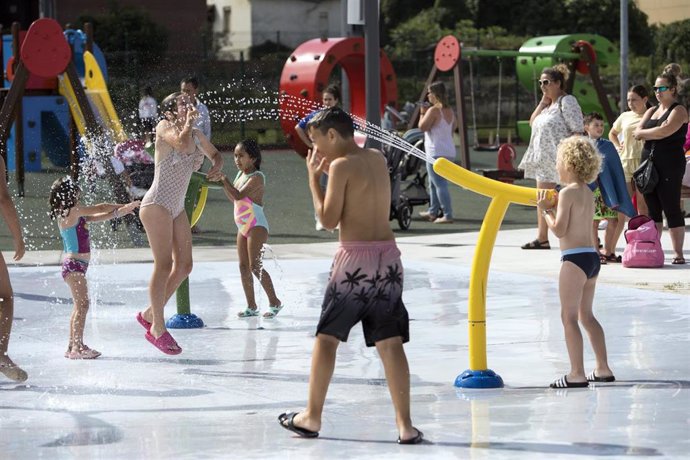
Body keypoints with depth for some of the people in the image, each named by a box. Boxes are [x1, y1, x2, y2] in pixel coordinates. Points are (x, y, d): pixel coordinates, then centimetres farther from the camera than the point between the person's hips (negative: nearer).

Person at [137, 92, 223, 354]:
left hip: (177, 208, 8)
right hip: (157, 204, -8)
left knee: (184, 265, 5)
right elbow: (182, 143, -29)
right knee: (164, 264, -12)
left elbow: (214, 154, 29)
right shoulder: (165, 128, -8)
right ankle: (158, 329, -8)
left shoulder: (197, 135, 13)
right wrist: (189, 121, -12)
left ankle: (150, 314, 18)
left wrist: (217, 165, 6)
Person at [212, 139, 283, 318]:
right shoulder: (240, 174, 12)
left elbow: (238, 195, -25)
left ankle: (274, 302, -5)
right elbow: (233, 198, 16)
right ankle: (251, 306, 10)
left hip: (257, 226, -9)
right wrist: (223, 182, 3)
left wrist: (224, 179, -20)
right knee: (243, 266, 6)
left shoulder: (257, 177, -15)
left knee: (255, 266, -13)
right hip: (243, 228, 9)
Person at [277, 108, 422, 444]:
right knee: (390, 342, 1)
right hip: (388, 256, 6)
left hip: (355, 258, -6)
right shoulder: (378, 159, 12)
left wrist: (313, 177, -1)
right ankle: (405, 425, -5)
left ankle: (312, 417, 13)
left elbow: (329, 220, -9)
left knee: (326, 337, 7)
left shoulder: (341, 166, -9)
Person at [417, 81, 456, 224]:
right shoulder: (450, 111, 12)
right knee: (434, 184, 21)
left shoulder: (433, 110, -14)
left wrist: (422, 113, -1)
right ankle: (433, 211, 28)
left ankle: (448, 215, -14)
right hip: (449, 152, 9)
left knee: (439, 184, -10)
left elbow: (422, 126, -17)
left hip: (436, 152, -9)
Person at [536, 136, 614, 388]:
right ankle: (603, 369, 20)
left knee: (569, 317, -5)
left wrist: (545, 210, -3)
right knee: (587, 315, 18)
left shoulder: (567, 193, -12)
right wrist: (555, 207, 13)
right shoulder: (588, 193, 14)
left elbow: (559, 230, -16)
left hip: (575, 259, -9)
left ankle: (577, 374, -8)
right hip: (592, 257, 9)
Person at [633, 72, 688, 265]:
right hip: (649, 162, 7)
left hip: (670, 167, -7)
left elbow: (666, 131, -17)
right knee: (653, 210, 6)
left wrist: (643, 133, -4)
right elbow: (638, 132, 6)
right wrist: (657, 132, -10)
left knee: (671, 209, -7)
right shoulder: (651, 111, 19)